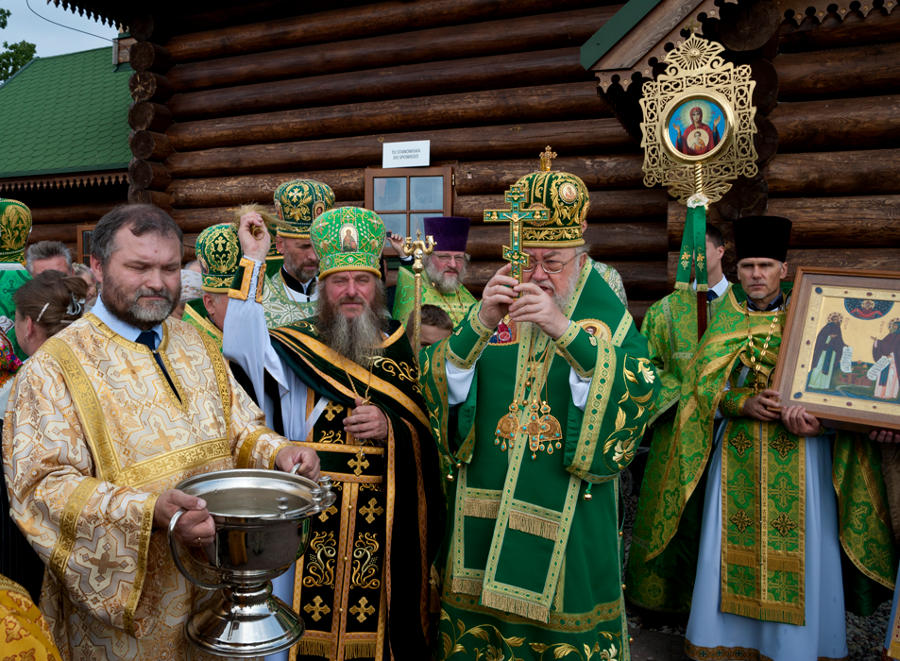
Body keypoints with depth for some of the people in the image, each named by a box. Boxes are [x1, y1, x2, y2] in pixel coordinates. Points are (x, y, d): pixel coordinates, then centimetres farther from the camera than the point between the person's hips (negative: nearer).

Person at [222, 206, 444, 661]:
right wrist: (253, 262, -17)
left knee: (374, 618, 9)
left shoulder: (400, 346, 7)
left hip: (383, 517, 2)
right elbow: (241, 346, -20)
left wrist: (391, 426, -13)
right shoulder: (297, 346, 0)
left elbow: (427, 429, 9)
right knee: (311, 613, 8)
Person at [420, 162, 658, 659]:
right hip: (484, 513, 2)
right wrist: (480, 325, -21)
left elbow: (638, 393, -19)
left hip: (569, 519, -2)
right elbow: (443, 392, -6)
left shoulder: (606, 318, -3)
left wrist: (565, 331, -29)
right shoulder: (498, 308, 3)